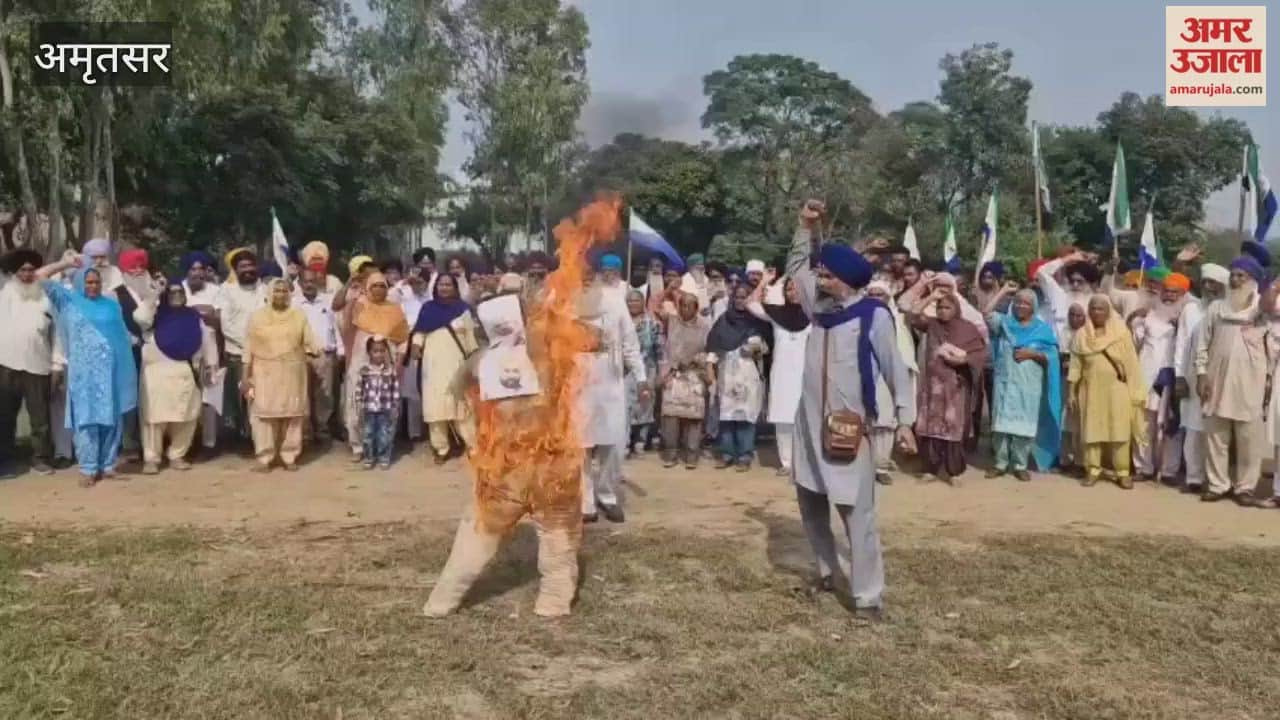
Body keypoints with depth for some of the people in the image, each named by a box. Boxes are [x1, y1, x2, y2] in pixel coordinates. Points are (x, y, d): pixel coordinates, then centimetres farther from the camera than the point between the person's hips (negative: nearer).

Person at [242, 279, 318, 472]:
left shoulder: (299, 315, 6)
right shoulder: (257, 316, 3)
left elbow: (309, 342, 5)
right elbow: (249, 348, 1)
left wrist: (318, 350, -14)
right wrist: (245, 376, -2)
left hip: (292, 374, 1)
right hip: (265, 374, -1)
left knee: (292, 415, 3)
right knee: (264, 414, -2)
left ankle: (289, 457, 12)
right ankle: (264, 458, 6)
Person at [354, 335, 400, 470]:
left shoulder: (391, 370, -2)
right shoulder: (364, 371, -1)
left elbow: (396, 391, 1)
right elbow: (359, 390, 2)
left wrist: (395, 408, -1)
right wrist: (360, 407, -1)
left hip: (386, 410, -1)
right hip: (368, 410, 1)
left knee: (385, 436, 5)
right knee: (368, 435, 8)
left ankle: (384, 458, 17)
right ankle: (369, 458, 20)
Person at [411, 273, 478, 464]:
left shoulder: (462, 308, 7)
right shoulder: (427, 308, 8)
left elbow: (470, 335, 8)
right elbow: (420, 331, 7)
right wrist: (416, 345, -13)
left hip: (457, 361, -1)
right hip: (434, 362, 1)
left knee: (462, 402, -3)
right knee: (436, 403, -3)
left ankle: (472, 445, 4)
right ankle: (441, 449, 2)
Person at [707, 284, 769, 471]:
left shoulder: (757, 321, 4)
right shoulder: (724, 319, 11)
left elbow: (765, 346, 7)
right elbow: (713, 344, 8)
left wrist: (758, 348, -14)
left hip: (748, 373, -2)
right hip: (726, 372, 3)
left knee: (746, 414, -6)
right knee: (726, 414, 1)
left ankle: (744, 456, -1)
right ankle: (727, 454, 9)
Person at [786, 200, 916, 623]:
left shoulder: (873, 315, -11)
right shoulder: (819, 305, 6)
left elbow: (895, 369, -8)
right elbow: (796, 267, 22)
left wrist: (905, 419, -12)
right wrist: (806, 227, 9)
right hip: (810, 423, 7)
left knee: (857, 514, -5)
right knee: (810, 502, 17)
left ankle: (868, 598, -1)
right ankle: (825, 570, 35)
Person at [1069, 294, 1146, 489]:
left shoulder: (1121, 332, 1)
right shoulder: (1082, 334, 5)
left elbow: (1131, 362, 0)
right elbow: (1075, 365, 5)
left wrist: (1135, 391, -4)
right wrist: (1071, 391, 1)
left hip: (1117, 388, -1)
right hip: (1091, 389, 1)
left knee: (1119, 431, -2)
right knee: (1092, 430, 3)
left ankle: (1122, 472, 3)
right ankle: (1092, 470, 9)